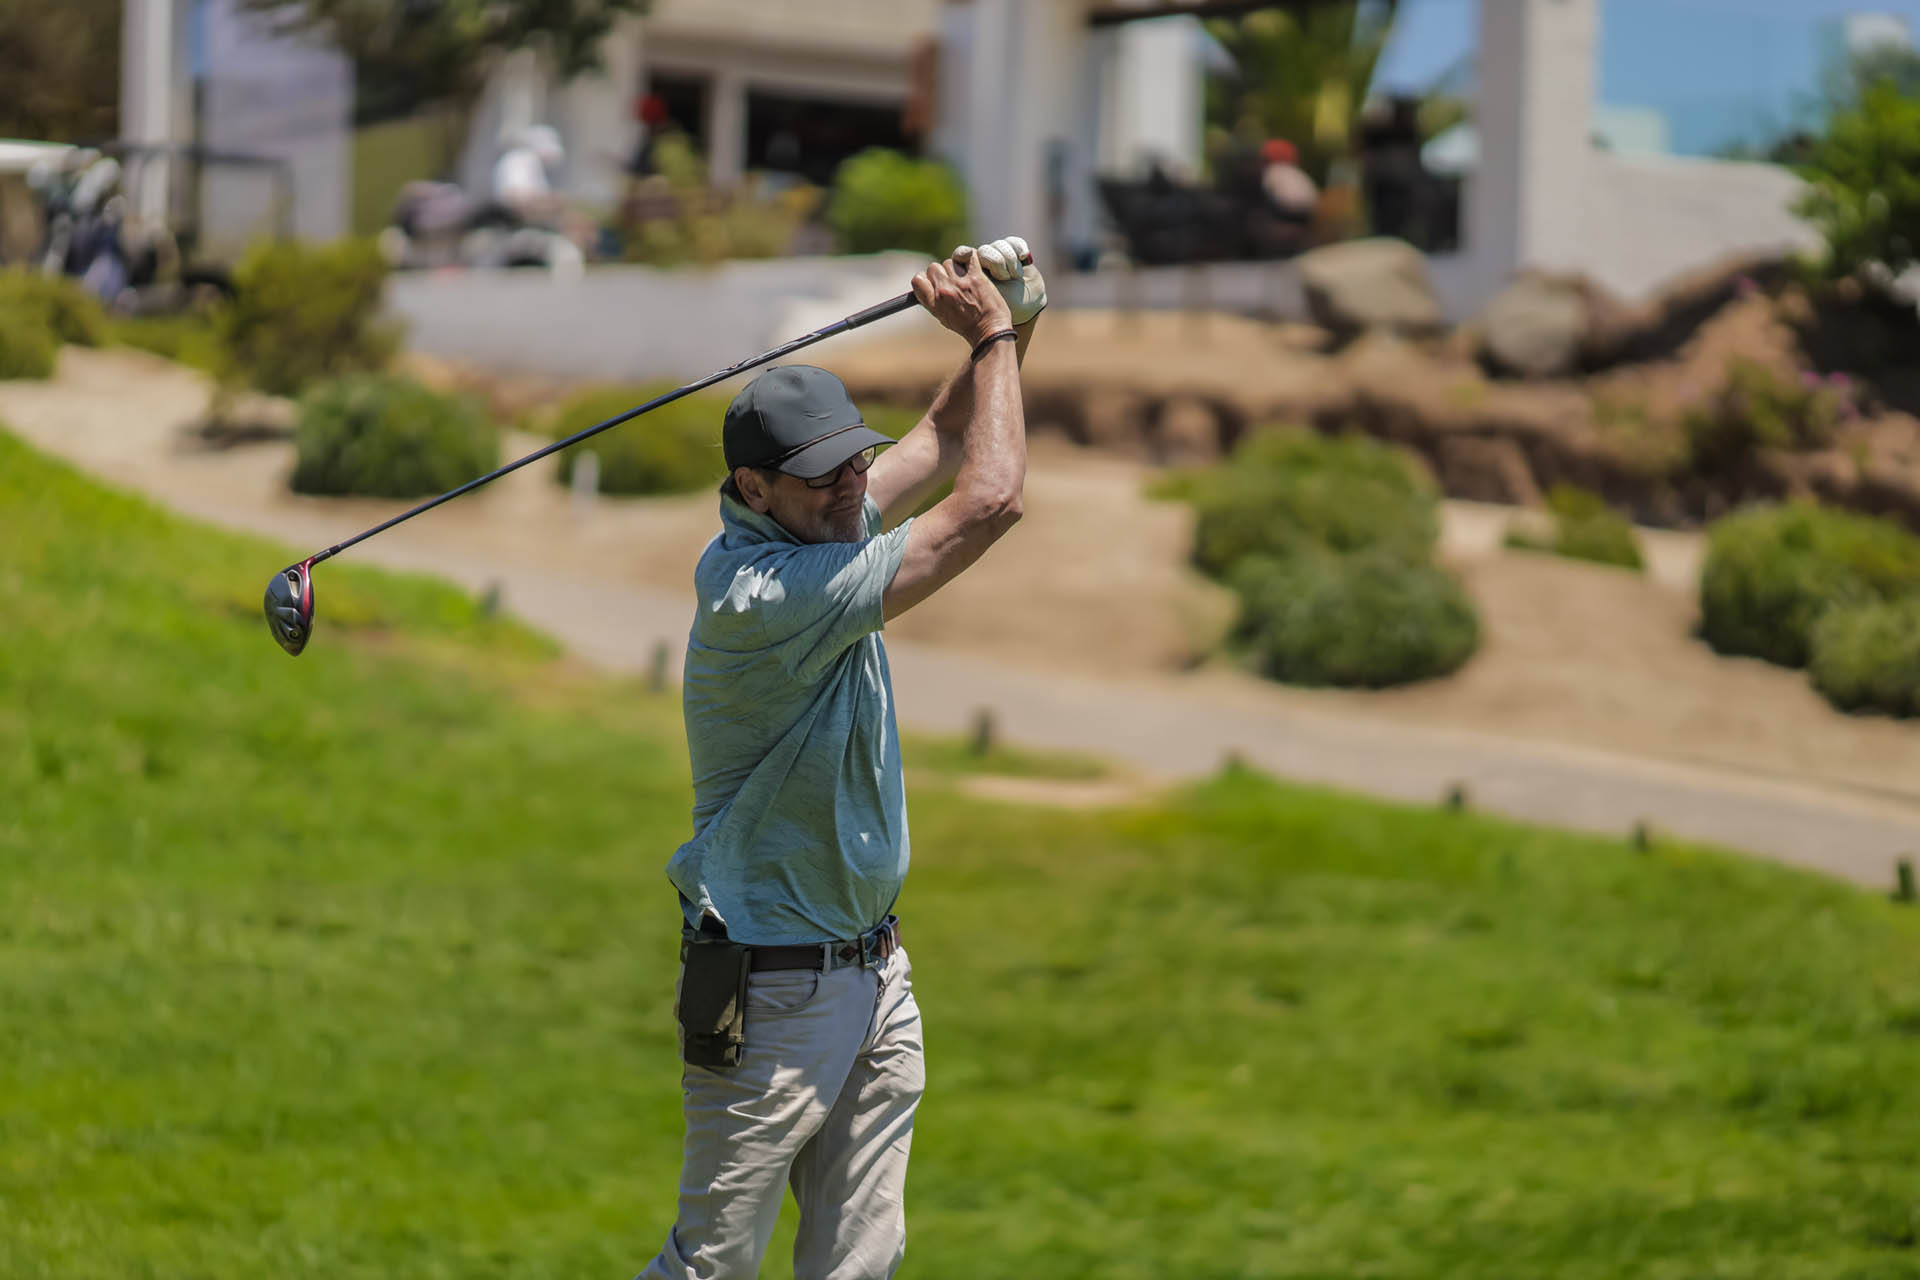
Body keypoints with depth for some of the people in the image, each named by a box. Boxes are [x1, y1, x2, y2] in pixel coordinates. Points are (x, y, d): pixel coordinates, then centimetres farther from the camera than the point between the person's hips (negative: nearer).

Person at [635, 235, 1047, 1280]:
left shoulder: (824, 524, 3)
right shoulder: (761, 596, -24)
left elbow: (945, 443, 19)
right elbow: (991, 499, -24)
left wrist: (1002, 332, 0)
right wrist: (994, 334, -11)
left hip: (874, 977, 9)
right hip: (771, 995, -9)